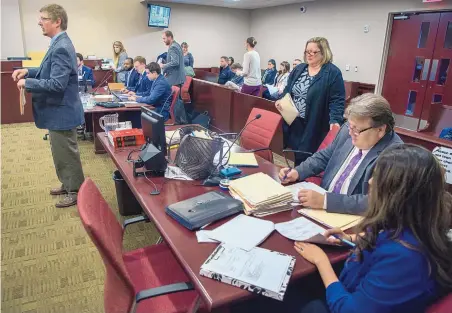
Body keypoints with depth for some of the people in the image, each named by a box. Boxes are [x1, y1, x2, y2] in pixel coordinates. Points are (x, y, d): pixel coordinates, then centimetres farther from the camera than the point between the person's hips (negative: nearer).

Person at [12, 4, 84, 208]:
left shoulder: (61, 47, -22)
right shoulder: (60, 44, 10)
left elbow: (57, 83, -28)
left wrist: (27, 82, -17)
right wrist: (29, 71, 9)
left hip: (61, 112, -10)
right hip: (58, 110, 10)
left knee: (67, 154, 3)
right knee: (61, 152, 21)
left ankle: (76, 191, 18)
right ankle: (67, 185, 36)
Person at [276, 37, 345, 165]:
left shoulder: (333, 73, -7)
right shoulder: (299, 69, 12)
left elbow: (337, 100, -12)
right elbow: (288, 90, 17)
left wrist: (335, 120, -25)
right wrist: (281, 101, -3)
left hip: (315, 126, -5)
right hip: (294, 123, 5)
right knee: (298, 157, 14)